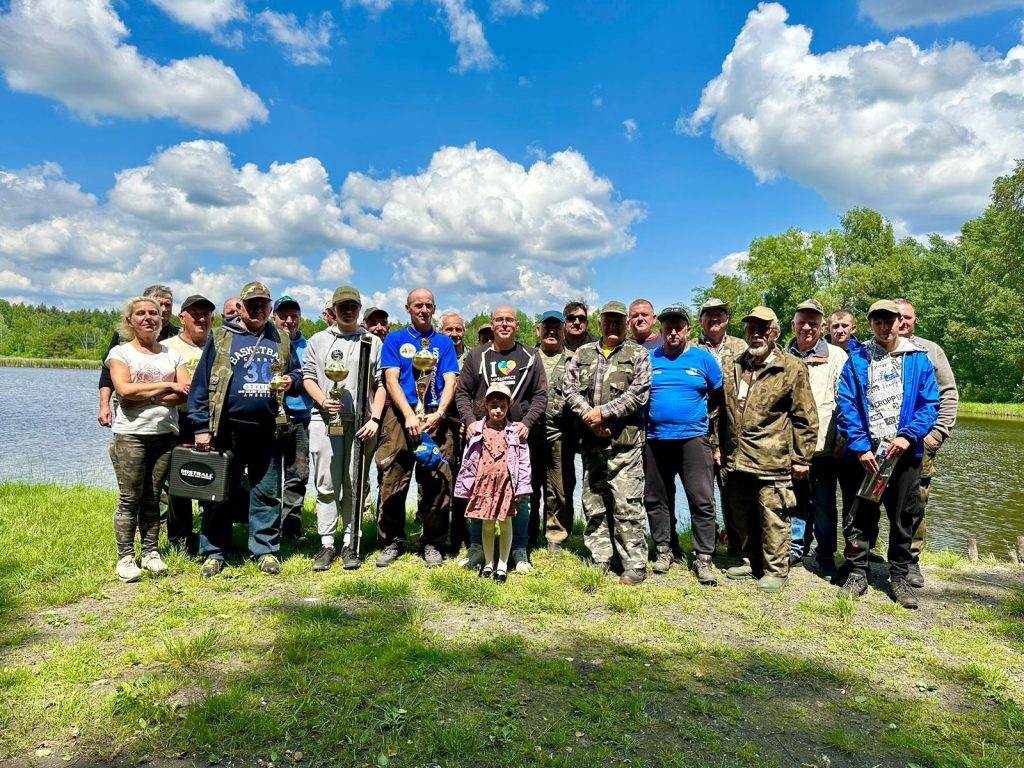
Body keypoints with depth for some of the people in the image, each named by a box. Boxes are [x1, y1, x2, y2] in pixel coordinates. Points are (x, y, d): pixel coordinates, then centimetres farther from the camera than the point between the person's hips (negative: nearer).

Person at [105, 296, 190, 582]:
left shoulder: (173, 355, 12)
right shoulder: (120, 352, 4)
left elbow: (185, 393, -1)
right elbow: (124, 389, -13)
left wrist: (145, 396, -10)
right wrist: (167, 387, -8)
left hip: (165, 433, 3)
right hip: (130, 434, -3)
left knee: (153, 497, 7)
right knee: (129, 499, -2)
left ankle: (150, 552, 14)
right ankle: (125, 558, 4)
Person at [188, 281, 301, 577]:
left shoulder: (281, 341, 13)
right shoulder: (221, 338, 4)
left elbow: (296, 373, 20)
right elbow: (201, 384, 0)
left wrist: (291, 382, -6)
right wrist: (201, 427, -6)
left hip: (268, 430, 2)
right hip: (229, 428, -2)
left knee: (267, 492, 8)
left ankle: (266, 550, 18)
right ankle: (213, 552, 18)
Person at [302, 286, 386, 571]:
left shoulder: (373, 341, 9)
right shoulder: (318, 340, 14)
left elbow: (381, 384, 4)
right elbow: (308, 376, 10)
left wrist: (375, 419, -7)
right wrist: (322, 400, -10)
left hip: (360, 423, -1)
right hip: (325, 421, 1)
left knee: (354, 486, 4)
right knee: (326, 486, 3)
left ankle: (350, 545, 13)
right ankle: (326, 544, 11)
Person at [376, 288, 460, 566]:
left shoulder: (444, 343, 15)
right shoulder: (395, 340, 12)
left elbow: (450, 381, 5)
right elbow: (391, 380, 1)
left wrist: (439, 413, -13)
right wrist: (410, 416, -13)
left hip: (435, 418, 1)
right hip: (401, 416, -1)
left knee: (437, 482, -1)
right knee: (393, 482, -3)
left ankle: (432, 544, 12)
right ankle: (392, 542, 12)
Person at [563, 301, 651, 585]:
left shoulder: (638, 354, 5)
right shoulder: (583, 354, 16)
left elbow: (638, 393, -7)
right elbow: (569, 387, 6)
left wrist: (603, 412, -12)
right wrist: (588, 416, -8)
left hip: (624, 443, -4)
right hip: (591, 442, 4)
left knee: (627, 506, -5)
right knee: (593, 504, 10)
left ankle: (635, 566, 4)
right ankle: (599, 562, 21)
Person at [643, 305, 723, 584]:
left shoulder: (703, 358, 4)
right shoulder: (649, 359, 7)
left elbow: (719, 395, 10)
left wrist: (695, 412, 5)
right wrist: (654, 414, 6)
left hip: (693, 438, -2)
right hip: (655, 439, 2)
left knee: (702, 500, -3)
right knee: (656, 499, 10)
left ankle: (703, 558, 7)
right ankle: (664, 549, 25)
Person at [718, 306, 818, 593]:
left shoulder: (792, 368, -3)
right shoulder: (731, 367, 12)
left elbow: (805, 418, -4)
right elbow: (723, 412, 19)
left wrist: (801, 458, -5)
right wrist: (721, 447, 16)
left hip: (772, 460, -5)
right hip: (736, 459, 6)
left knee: (773, 517, 1)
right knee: (743, 516, 15)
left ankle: (776, 570, 16)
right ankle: (751, 562, 32)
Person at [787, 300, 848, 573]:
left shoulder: (836, 356, 2)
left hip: (823, 445, -3)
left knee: (824, 503, 5)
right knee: (795, 499, 12)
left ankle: (826, 557, 17)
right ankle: (796, 548, 25)